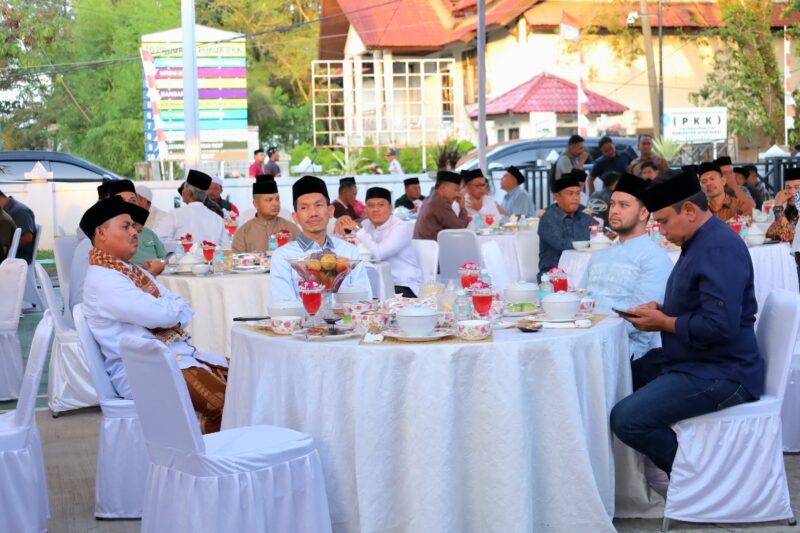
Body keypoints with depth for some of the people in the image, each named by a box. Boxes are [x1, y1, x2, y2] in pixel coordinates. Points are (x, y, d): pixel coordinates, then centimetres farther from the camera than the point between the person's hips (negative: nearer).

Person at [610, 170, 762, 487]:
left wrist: (663, 323, -16)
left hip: (720, 374, -11)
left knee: (626, 419, -22)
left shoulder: (719, 249, -21)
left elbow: (719, 326, -30)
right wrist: (660, 310, 5)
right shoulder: (701, 241, 12)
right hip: (692, 361, 11)